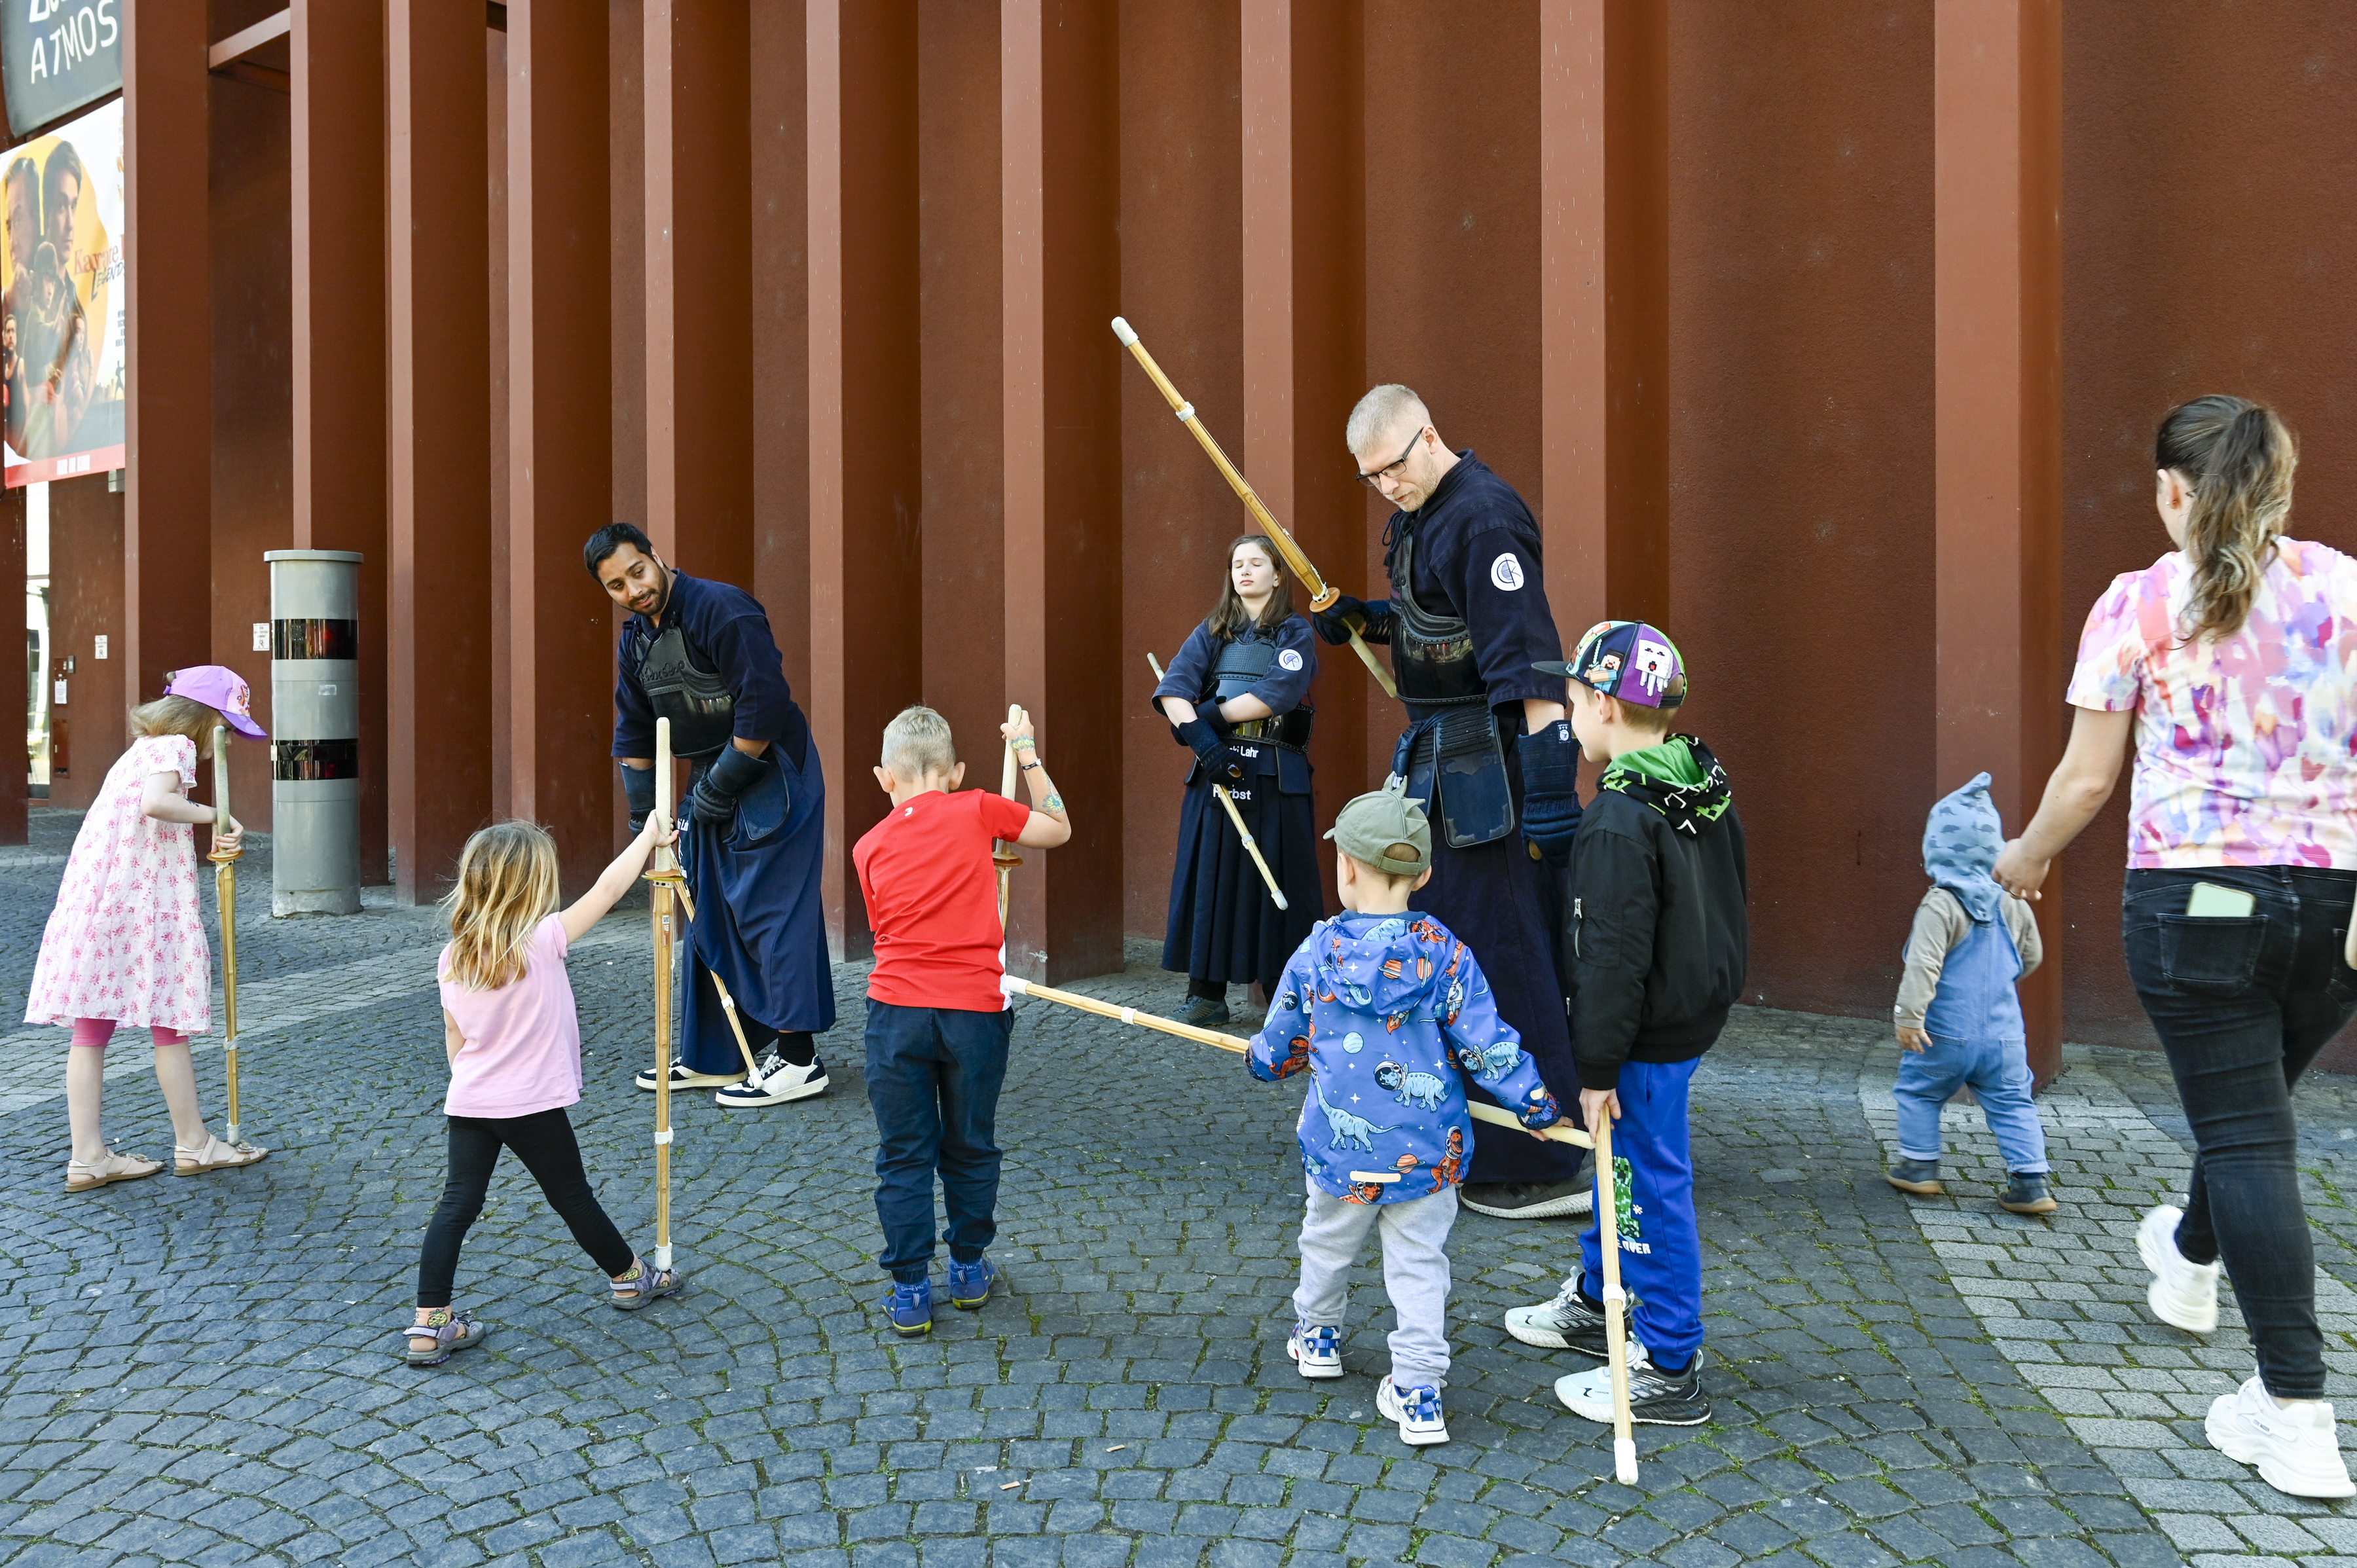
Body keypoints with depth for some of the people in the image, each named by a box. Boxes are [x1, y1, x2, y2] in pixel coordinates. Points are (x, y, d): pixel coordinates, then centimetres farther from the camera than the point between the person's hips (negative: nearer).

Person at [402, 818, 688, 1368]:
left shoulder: (452, 958, 1)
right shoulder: (543, 942, -17)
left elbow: (454, 1043, 9)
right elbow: (608, 890, -13)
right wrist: (649, 837, -3)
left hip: (468, 1102, 5)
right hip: (532, 1105, -4)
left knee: (457, 1204, 5)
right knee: (572, 1196, 12)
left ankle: (430, 1325, 2)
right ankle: (629, 1279, 31)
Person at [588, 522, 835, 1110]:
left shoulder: (721, 609, -18)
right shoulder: (636, 639, 9)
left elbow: (763, 707, -23)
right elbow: (634, 732, 17)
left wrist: (721, 784, -16)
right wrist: (643, 813, 13)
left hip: (771, 779, -9)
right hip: (712, 784, 9)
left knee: (770, 911, -9)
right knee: (709, 917, 13)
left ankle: (798, 1059, -2)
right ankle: (714, 1056, 24)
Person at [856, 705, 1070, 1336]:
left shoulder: (870, 846, 6)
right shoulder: (975, 810, -1)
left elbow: (886, 928, 14)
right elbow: (1058, 828, 11)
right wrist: (1026, 751, 18)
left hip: (896, 1011, 1)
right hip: (975, 1010, 0)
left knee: (904, 1157, 10)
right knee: (971, 1149, 17)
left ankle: (910, 1295, 14)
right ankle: (970, 1272, 31)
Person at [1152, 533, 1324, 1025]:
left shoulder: (1296, 633, 5)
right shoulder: (1212, 632, 14)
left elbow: (1273, 697, -11)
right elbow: (1173, 689, -1)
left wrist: (1208, 715, -10)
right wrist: (1199, 736, -18)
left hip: (1277, 776, -3)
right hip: (1217, 768, 3)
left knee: (1276, 877, -1)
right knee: (1208, 873, 1)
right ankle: (1206, 993, 8)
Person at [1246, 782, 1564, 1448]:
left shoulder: (1316, 952, -7)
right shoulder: (1445, 955, -10)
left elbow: (1280, 1038, 7)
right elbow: (1485, 1042, -7)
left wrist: (1264, 1061, 29)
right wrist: (1534, 1101, 6)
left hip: (1340, 1144, 1)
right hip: (1426, 1146, -1)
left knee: (1328, 1242, 23)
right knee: (1419, 1262, 9)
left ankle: (1317, 1335, 45)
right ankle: (1418, 1391, 9)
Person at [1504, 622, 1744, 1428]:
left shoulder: (1620, 822, -25)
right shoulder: (1708, 792, 5)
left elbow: (1614, 958, -24)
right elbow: (1725, 910, 15)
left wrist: (1598, 1068, -18)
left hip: (1650, 1037, -10)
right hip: (1699, 1011, 10)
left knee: (1651, 1187, 1)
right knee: (1620, 1167, 24)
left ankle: (1667, 1371, 14)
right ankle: (1595, 1303, 42)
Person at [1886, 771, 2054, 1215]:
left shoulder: (1941, 904, -15)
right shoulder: (2011, 902, 5)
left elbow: (1923, 966, -22)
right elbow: (2030, 956, 19)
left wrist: (1909, 1016, -20)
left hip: (1947, 1032, -5)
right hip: (2003, 1033, 5)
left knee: (1917, 1092, 14)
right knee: (2013, 1103, 11)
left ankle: (1919, 1166, 19)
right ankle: (2031, 1181, 6)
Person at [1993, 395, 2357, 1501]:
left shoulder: (2139, 603, -5)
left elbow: (2088, 776, -3)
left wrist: (2026, 856, 14)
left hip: (2194, 893, -4)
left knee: (2245, 1134, 2)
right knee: (2254, 1101, 25)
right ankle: (2191, 1257, 53)